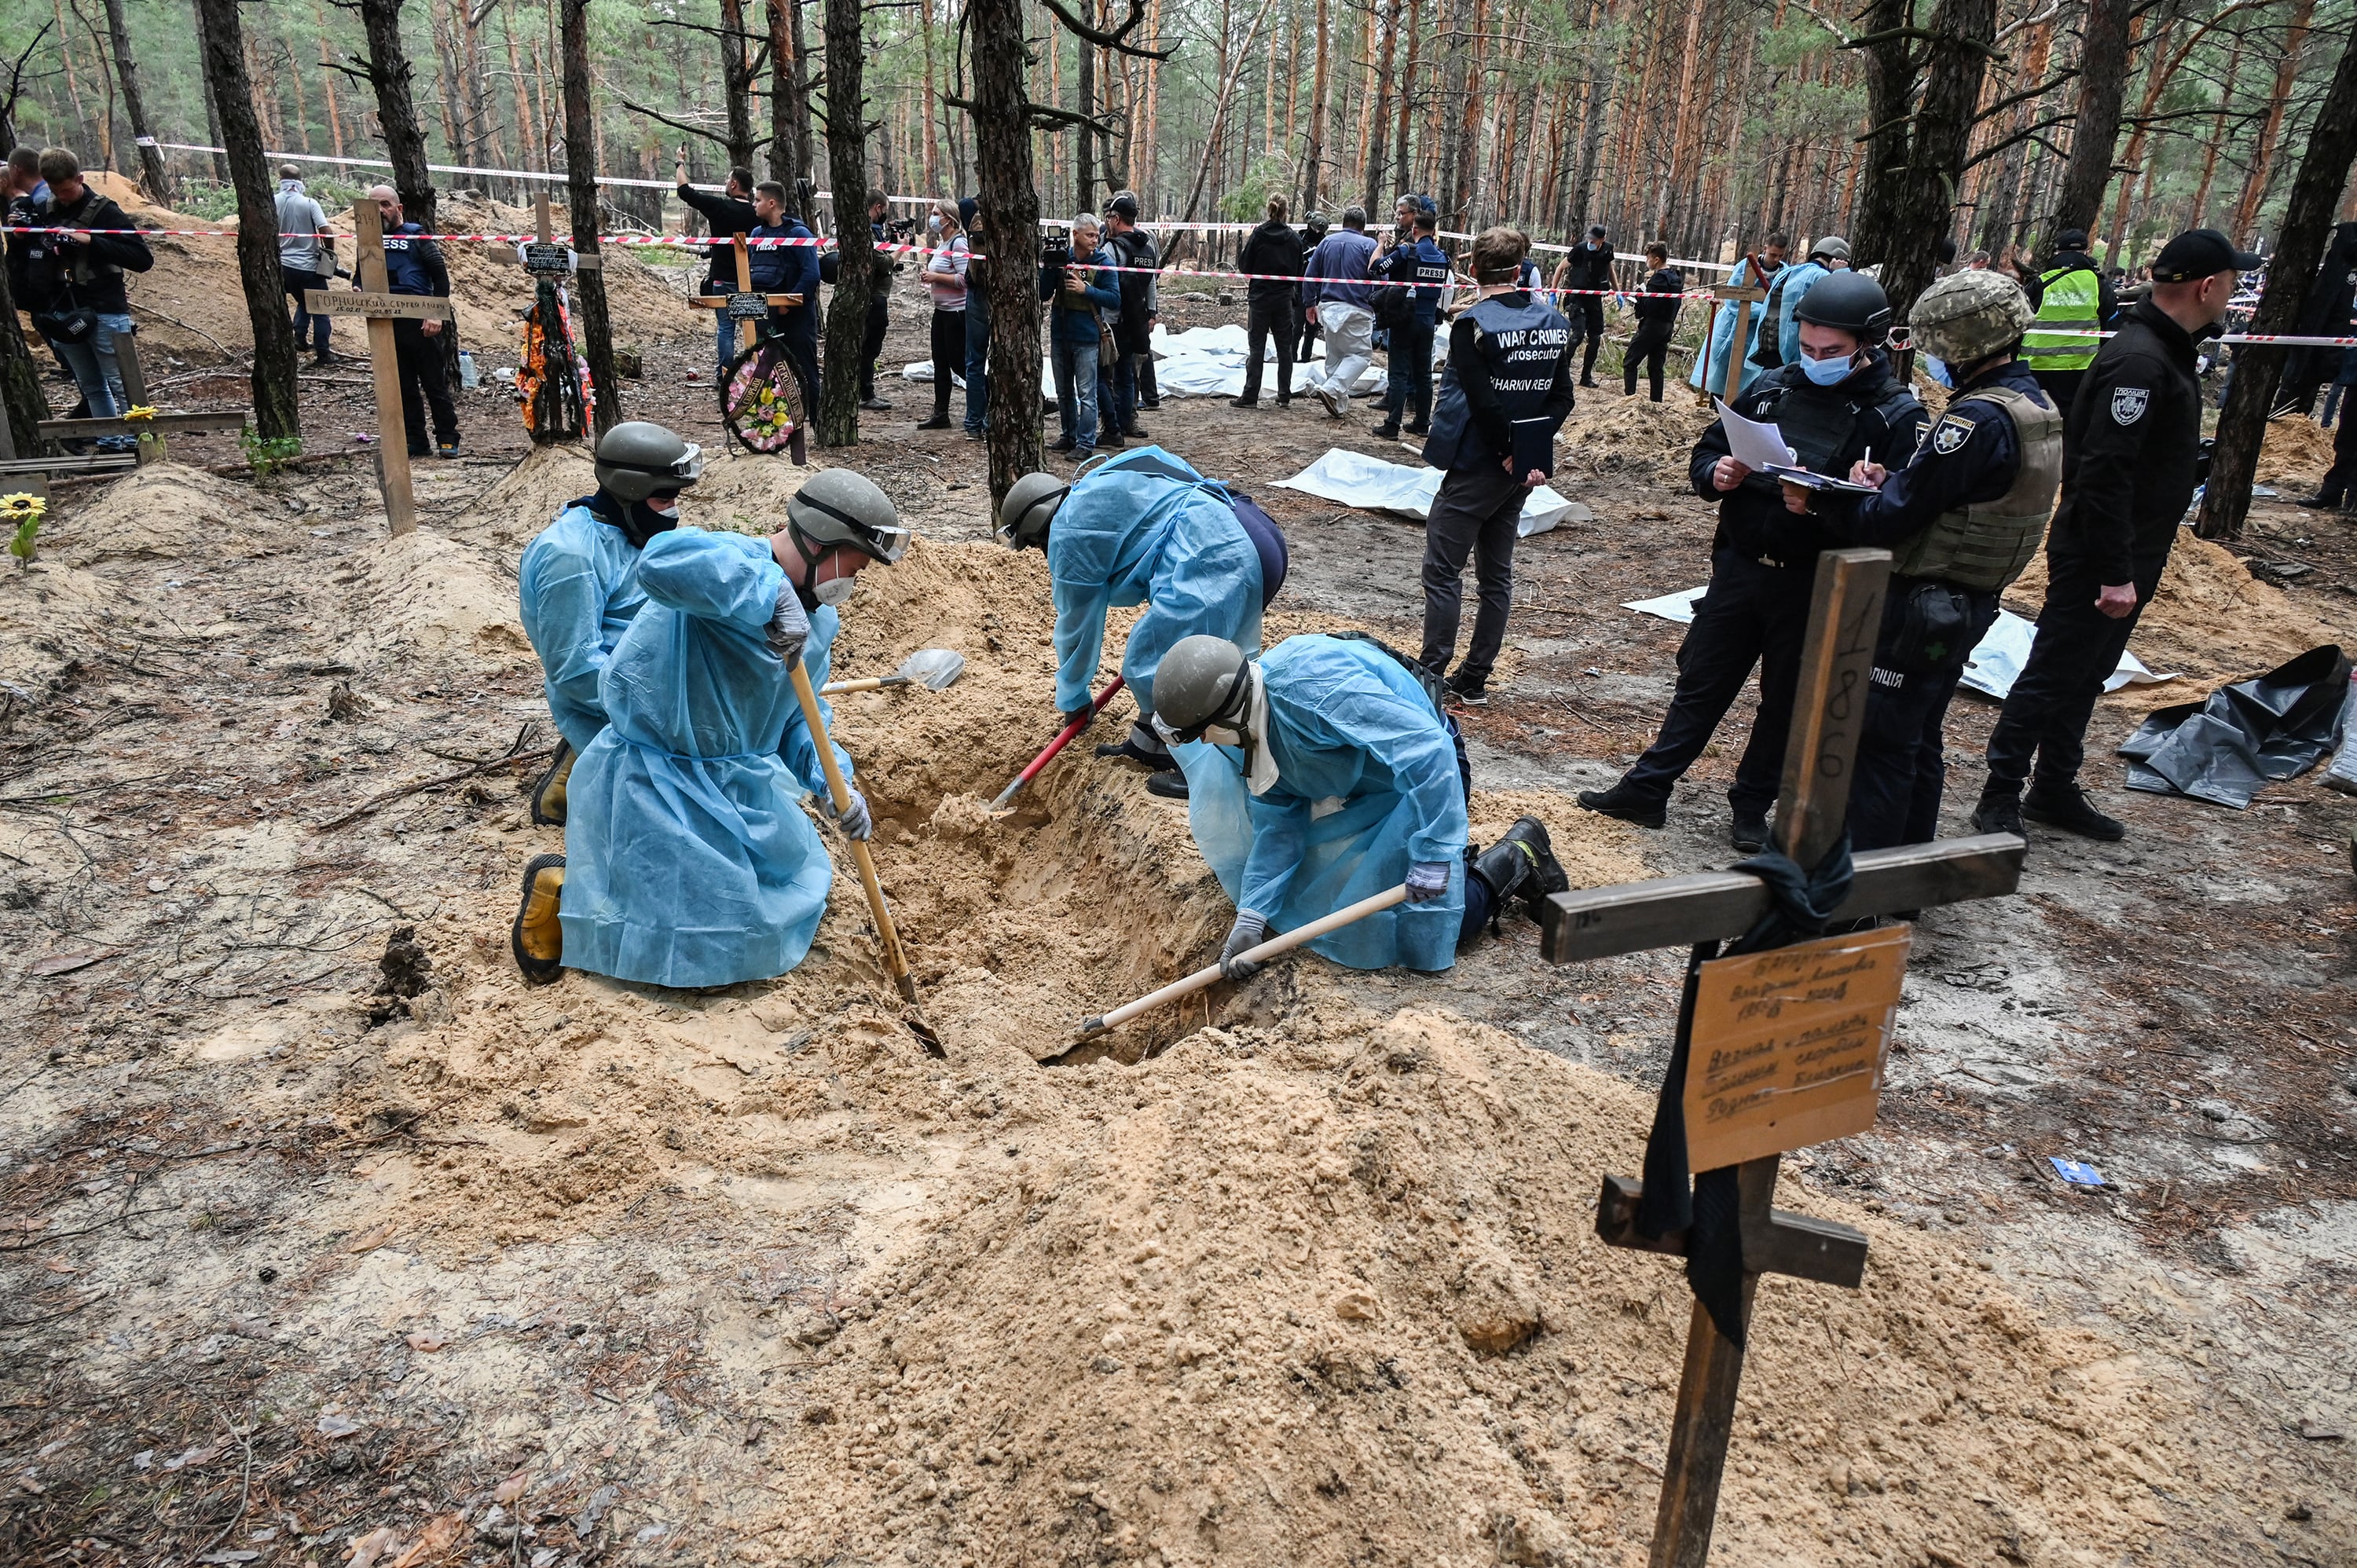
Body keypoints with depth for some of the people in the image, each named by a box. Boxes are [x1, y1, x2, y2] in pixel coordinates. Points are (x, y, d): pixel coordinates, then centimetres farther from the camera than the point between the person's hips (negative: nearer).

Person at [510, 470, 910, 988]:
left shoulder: (818, 617, 4)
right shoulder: (729, 564, -25)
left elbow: (798, 714, 9)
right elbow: (663, 560, -49)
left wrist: (828, 782, -8)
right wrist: (774, 594, -47)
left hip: (742, 785, 9)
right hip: (657, 784, -9)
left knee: (800, 882, 24)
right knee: (711, 946, -6)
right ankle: (563, 885, 15)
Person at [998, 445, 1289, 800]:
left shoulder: (1071, 530, 1)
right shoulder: (1098, 499, 28)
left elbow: (1077, 622, 8)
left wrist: (1072, 698, 21)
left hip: (1216, 560, -10)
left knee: (1153, 662, -2)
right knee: (1161, 647, 20)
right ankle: (1149, 744, 31)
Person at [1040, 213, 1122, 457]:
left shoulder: (1102, 264, -5)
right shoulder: (1061, 258, 3)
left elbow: (1115, 300, -10)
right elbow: (1043, 294, 2)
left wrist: (1086, 290, -20)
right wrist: (1050, 267, -13)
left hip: (1086, 338, -4)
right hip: (1060, 334, 4)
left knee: (1086, 394, -5)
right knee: (1064, 392, 15)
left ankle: (1086, 444, -1)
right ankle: (1069, 436, 28)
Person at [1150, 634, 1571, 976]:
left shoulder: (1313, 686, -37)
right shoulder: (1247, 731, -9)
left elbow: (1428, 749, -40)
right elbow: (1277, 823, -7)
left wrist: (1434, 856, -40)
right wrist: (1251, 917, -16)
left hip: (1426, 781, -8)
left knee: (1415, 936, -9)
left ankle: (1516, 858, 8)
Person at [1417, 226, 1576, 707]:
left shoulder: (1473, 324, -14)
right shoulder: (1556, 324, 6)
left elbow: (1483, 401, -20)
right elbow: (1561, 397, 3)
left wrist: (1508, 451, -10)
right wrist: (1531, 450, -4)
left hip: (1476, 466, -7)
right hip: (1524, 470, 7)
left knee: (1443, 571, 0)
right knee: (1497, 574, 12)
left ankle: (1430, 677, -2)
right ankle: (1473, 681, 17)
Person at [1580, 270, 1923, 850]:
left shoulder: (1897, 415, -10)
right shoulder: (1774, 386, 3)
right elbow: (1707, 452, 11)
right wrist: (1715, 475, -12)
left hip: (1814, 586, -3)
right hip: (1739, 565, 4)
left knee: (1786, 701, 11)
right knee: (1700, 684, 12)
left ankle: (1751, 808, 27)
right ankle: (1646, 791, 20)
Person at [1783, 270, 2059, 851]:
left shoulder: (1979, 420, -23)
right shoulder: (2035, 406, 8)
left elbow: (1889, 521, -22)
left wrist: (1819, 499, -9)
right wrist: (1889, 480, -2)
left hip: (1919, 607, -10)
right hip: (1970, 603, 10)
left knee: (1880, 745, -1)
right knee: (1919, 742, 20)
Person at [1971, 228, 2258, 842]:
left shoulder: (2164, 352, 11)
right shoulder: (2139, 360, -21)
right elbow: (2103, 474, -27)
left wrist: (2134, 568, 19)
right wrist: (2114, 573, -27)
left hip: (2129, 559, 10)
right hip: (2096, 561, -10)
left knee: (2084, 678, 16)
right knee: (2050, 677, -3)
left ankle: (2056, 791, 26)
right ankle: (2000, 797, 6)